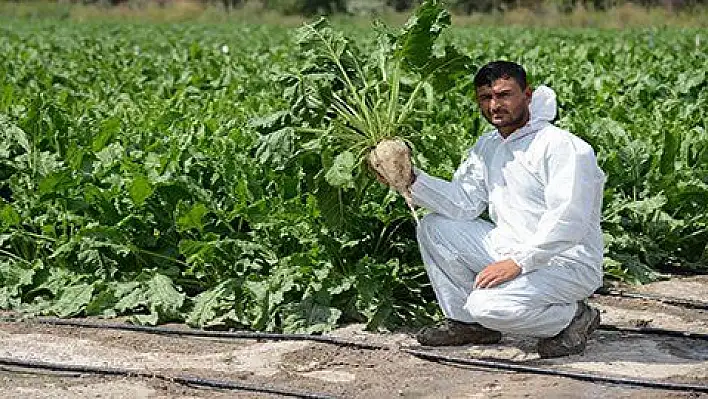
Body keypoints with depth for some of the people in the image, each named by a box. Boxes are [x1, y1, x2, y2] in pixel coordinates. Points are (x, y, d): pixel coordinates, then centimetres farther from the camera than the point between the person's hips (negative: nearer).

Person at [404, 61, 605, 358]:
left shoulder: (564, 147, -17)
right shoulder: (487, 147, 10)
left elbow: (567, 222, -26)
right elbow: (463, 203, 1)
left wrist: (517, 263, -30)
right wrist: (413, 179, -13)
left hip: (568, 264, -8)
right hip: (510, 251, 8)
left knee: (488, 305, -30)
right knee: (433, 227, 1)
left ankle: (574, 317, -5)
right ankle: (467, 322, 8)